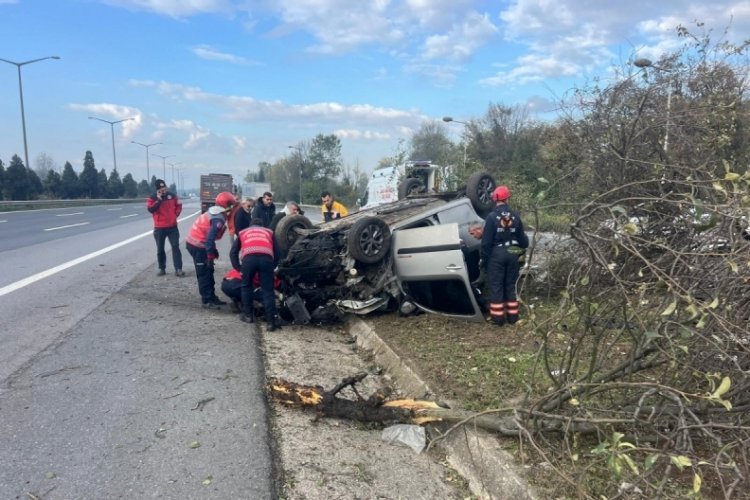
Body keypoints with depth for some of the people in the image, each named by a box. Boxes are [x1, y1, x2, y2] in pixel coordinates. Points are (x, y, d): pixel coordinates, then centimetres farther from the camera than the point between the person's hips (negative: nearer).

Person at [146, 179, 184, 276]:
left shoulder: (172, 196, 3)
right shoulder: (152, 198, -3)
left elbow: (178, 205, 18)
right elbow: (150, 209, -19)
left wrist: (176, 214, 6)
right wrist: (158, 200, -21)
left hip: (172, 226, 1)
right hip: (159, 228, -1)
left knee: (175, 247, -5)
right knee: (160, 249, 7)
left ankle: (178, 269, -6)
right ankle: (161, 268, 20)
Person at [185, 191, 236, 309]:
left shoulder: (214, 212, 9)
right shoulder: (219, 219, -21)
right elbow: (210, 237, -27)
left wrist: (213, 250, 21)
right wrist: (210, 255, -22)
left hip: (195, 243, 10)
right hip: (198, 246, -10)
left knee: (208, 272, 15)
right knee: (204, 274, -5)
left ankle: (212, 297, 22)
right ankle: (207, 301, 0)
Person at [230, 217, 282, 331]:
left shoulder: (243, 232, 37)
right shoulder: (269, 232, 37)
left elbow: (233, 252, 28)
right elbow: (277, 253, 27)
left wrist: (238, 268, 30)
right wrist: (272, 267, 36)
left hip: (249, 258, 0)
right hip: (266, 258, 0)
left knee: (247, 286, 23)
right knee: (268, 290, 5)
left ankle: (248, 315, 28)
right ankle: (271, 321, -2)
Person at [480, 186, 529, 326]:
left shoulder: (492, 216, -12)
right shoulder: (515, 216, 0)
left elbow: (486, 241, -12)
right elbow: (522, 238, 8)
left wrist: (484, 257, -2)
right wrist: (524, 246, 29)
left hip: (496, 254, -4)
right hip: (512, 254, 4)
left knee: (496, 286, 3)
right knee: (510, 285, 13)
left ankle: (498, 317, 4)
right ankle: (512, 316, 16)